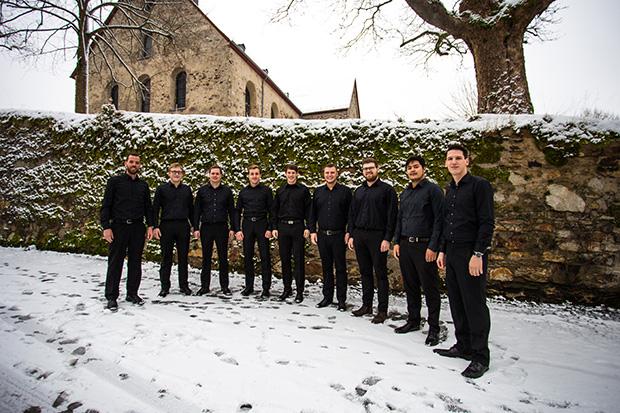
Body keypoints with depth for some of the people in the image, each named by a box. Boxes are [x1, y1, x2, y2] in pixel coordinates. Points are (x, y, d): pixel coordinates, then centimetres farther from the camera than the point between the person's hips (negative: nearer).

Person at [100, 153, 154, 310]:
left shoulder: (143, 185, 13)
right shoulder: (115, 181, 2)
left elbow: (148, 207, 15)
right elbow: (106, 205, -2)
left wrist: (150, 225, 4)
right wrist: (106, 227, -10)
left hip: (138, 227, 3)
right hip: (119, 226, -3)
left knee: (135, 262, 8)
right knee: (115, 262, 1)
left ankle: (132, 293, 19)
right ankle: (111, 297, 10)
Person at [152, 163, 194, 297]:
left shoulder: (187, 189, 10)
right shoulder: (161, 189, 4)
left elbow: (191, 209, 12)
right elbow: (155, 209, 1)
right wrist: (155, 226, -7)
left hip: (183, 226, 2)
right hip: (166, 226, -2)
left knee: (183, 257, 7)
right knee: (166, 258, 4)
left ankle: (184, 285, 17)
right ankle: (165, 287, 14)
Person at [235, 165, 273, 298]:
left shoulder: (266, 191, 2)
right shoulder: (243, 192, 10)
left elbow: (271, 211, 0)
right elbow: (238, 211, 11)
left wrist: (270, 228, -8)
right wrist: (238, 229, 2)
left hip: (262, 225, -3)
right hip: (247, 225, 3)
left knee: (265, 257, -3)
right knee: (247, 257, 7)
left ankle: (266, 288, 3)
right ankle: (249, 286, 18)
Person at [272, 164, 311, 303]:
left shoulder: (303, 190, 3)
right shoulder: (280, 190, 12)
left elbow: (308, 209, 0)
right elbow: (275, 210, 14)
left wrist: (308, 227, -8)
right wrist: (275, 227, 5)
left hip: (298, 227, -3)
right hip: (283, 227, 3)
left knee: (298, 259, -1)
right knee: (285, 259, 8)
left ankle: (299, 291, 5)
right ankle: (287, 289, 19)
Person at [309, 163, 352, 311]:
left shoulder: (345, 191, -1)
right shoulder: (318, 192, 10)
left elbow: (350, 214, -2)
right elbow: (313, 213, 12)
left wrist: (349, 232, -8)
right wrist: (312, 231, 5)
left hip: (339, 235, -3)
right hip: (322, 235, 4)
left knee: (340, 268, 3)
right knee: (326, 267, 12)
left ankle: (342, 300, 12)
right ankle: (327, 297, 23)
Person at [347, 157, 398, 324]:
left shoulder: (387, 189, -2)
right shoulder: (359, 191, 15)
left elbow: (392, 215, -8)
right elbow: (352, 214, 17)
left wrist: (387, 238, -14)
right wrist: (351, 235, 8)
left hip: (377, 236, -5)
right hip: (359, 235, 6)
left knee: (380, 273, 0)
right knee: (365, 272, 12)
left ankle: (382, 310, 7)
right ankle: (366, 305, 22)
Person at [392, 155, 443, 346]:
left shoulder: (433, 189, -5)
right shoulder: (405, 193, 16)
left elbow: (439, 219, -10)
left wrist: (433, 247, -15)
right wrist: (397, 242, 10)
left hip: (424, 246, -6)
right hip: (405, 246, 6)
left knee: (430, 288, 1)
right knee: (410, 286, 13)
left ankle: (434, 328, 12)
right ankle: (413, 321, 26)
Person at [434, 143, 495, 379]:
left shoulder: (479, 185, -7)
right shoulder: (450, 190, 16)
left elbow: (487, 223, -13)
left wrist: (478, 254, -18)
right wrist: (442, 250, 16)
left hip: (471, 253, -8)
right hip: (452, 253, 8)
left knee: (475, 305, -2)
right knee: (456, 303, 12)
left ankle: (481, 357, 10)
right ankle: (463, 346, 26)